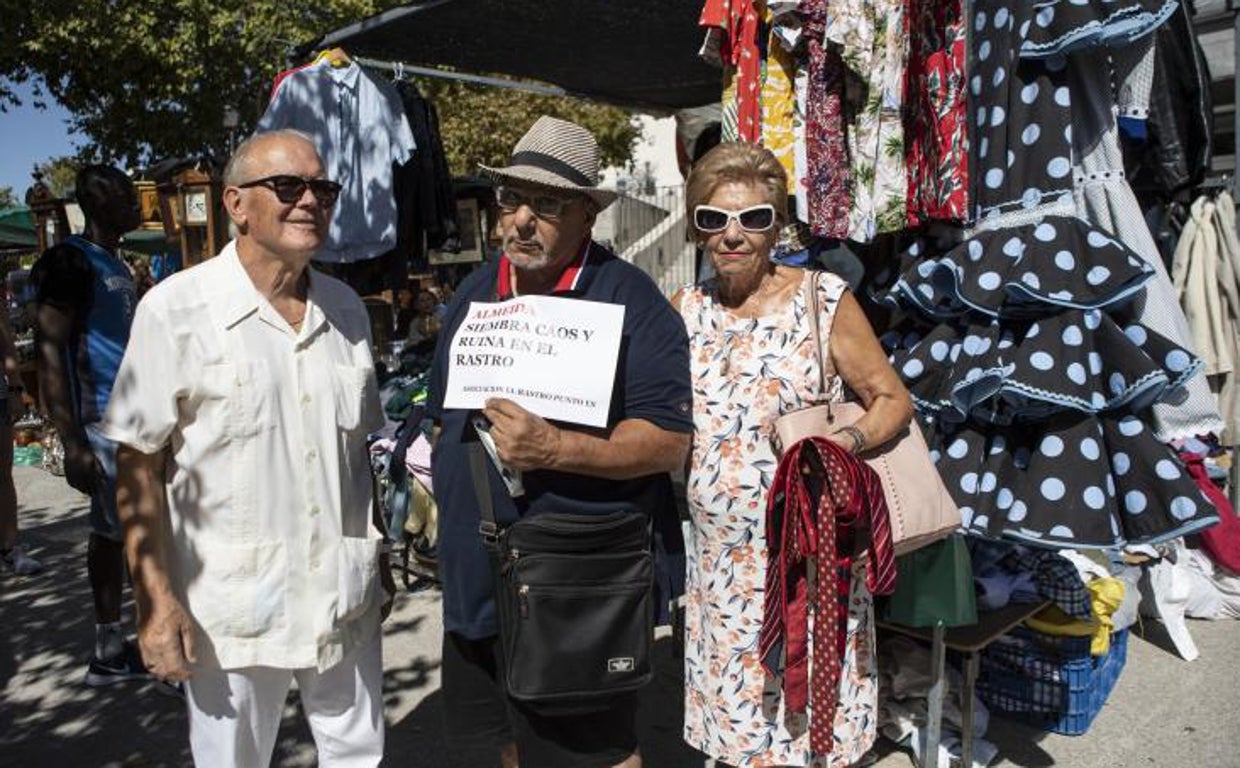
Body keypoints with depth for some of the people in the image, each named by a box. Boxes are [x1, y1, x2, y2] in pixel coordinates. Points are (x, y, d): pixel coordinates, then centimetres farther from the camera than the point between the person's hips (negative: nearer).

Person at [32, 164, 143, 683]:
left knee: (112, 533, 13)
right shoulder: (69, 261, -11)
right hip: (104, 424, -9)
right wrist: (72, 443, -20)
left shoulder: (116, 265, 17)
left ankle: (111, 651, 22)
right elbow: (50, 356, -15)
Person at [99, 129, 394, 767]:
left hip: (345, 598, 4)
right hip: (230, 610, -4)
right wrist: (155, 601, -12)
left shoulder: (346, 310, 6)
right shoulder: (175, 310, -9)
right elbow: (137, 466, -8)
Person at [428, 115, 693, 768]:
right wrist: (450, 494, 12)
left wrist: (554, 449, -28)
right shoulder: (473, 295, 9)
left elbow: (669, 440, -17)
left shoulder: (628, 300, -12)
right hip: (478, 580, 7)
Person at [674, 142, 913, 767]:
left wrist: (852, 441, -20)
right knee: (732, 716, 16)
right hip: (718, 561, 4)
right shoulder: (685, 311, 5)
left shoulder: (824, 299, -6)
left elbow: (893, 399, -2)